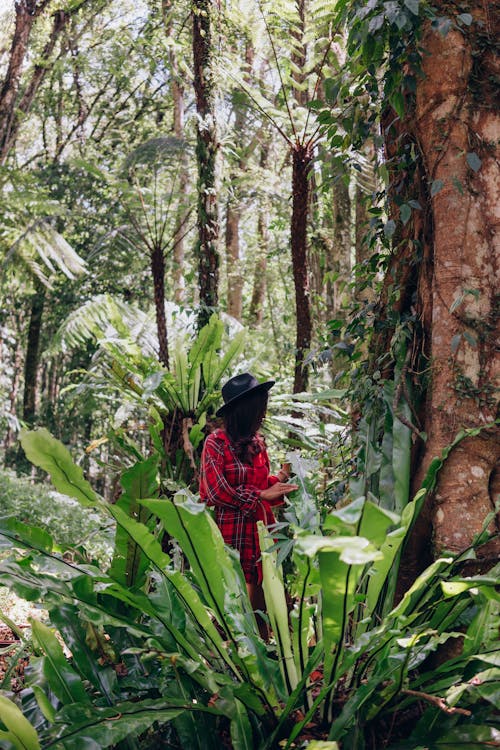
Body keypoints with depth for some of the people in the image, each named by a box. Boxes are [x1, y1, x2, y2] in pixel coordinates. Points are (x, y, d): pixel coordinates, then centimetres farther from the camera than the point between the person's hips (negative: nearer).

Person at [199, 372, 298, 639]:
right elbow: (218, 492, -14)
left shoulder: (257, 443, 12)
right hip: (230, 533, -6)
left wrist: (282, 476, 0)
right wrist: (262, 495, -10)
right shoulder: (216, 443, -8)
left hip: (260, 528, 6)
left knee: (260, 599, 8)